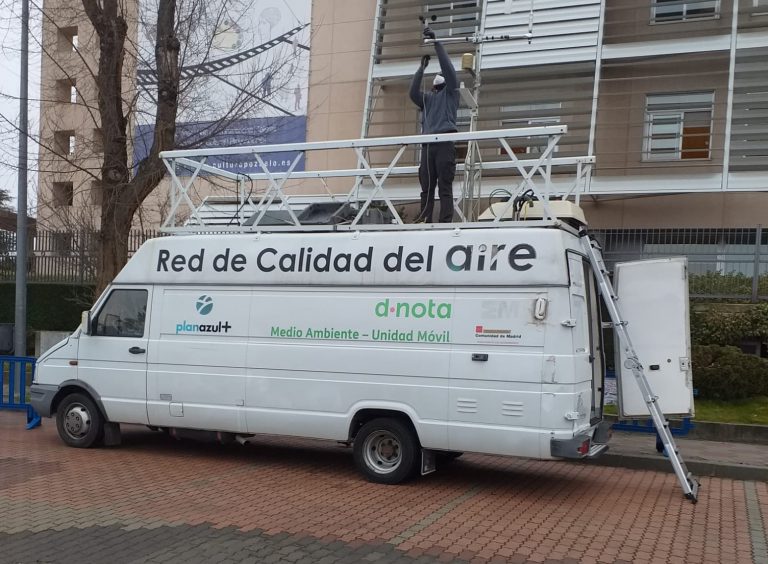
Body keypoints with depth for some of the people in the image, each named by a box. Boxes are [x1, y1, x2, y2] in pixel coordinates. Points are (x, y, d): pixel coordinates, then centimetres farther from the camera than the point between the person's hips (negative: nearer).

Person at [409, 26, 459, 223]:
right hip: (428, 143, 5)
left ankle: (446, 222, -13)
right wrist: (422, 67, 3)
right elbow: (413, 93, 6)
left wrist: (436, 42, 0)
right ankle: (424, 221, -4)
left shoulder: (451, 92, 14)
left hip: (445, 142, -5)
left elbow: (448, 68, 2)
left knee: (445, 186, -9)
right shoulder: (427, 98, 25)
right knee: (426, 186, -1)